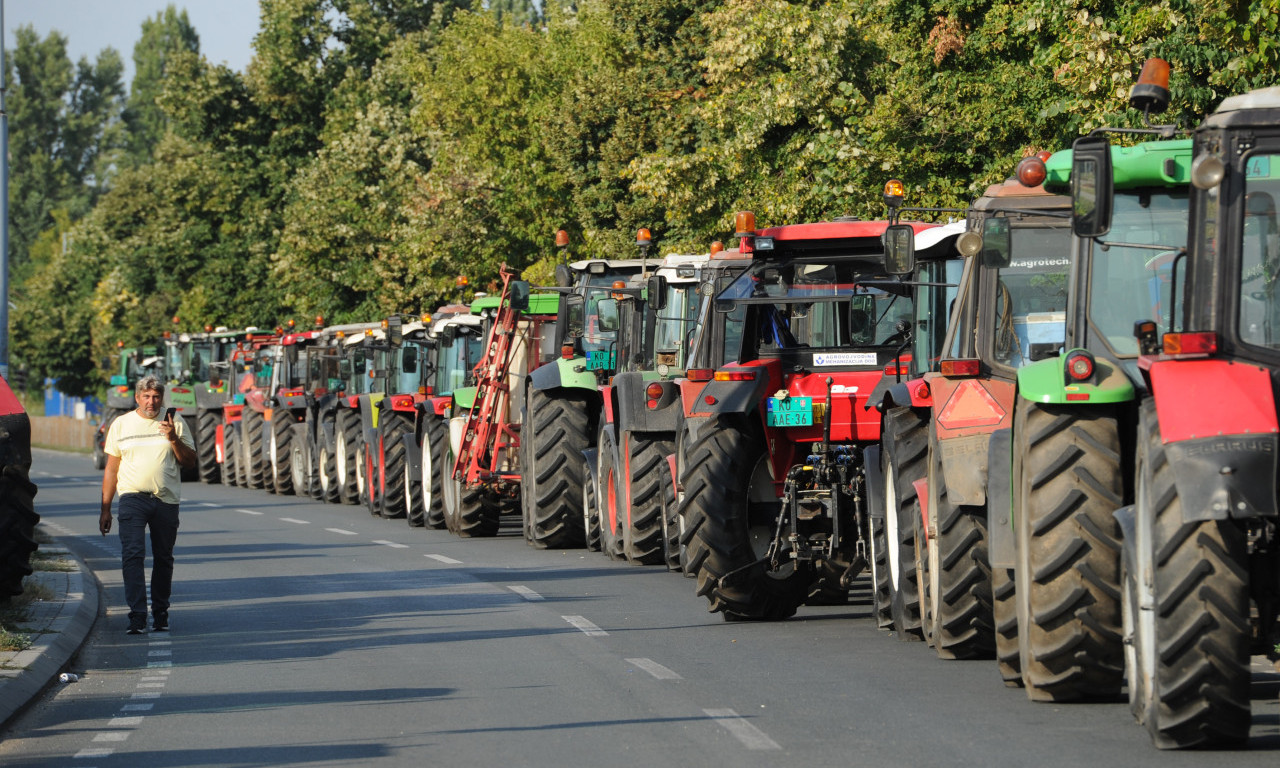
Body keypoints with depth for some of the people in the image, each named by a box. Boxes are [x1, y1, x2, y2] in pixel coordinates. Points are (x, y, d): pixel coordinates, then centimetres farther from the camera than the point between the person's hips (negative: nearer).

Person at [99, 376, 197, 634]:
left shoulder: (176, 423, 8)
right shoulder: (121, 424, 9)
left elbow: (190, 462, 6)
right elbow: (111, 469, 12)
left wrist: (174, 439, -11)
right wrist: (105, 509, 8)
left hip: (166, 500, 1)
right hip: (132, 497, -1)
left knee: (163, 559, 6)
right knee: (132, 555, -14)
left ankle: (160, 614, 18)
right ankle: (137, 616, -18)